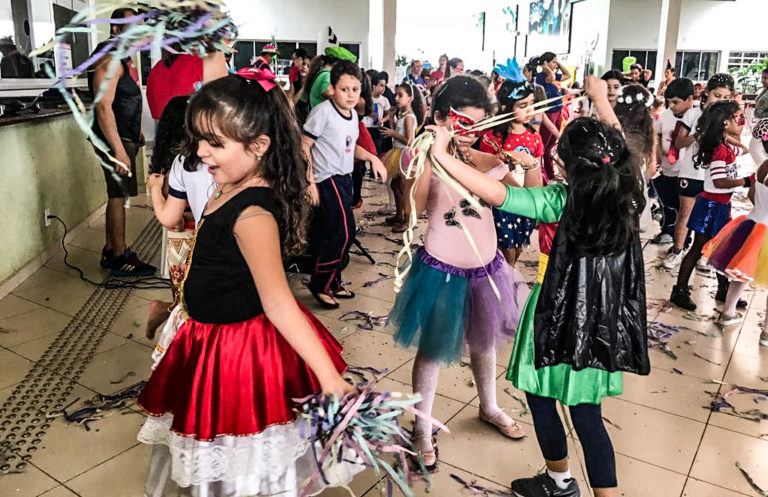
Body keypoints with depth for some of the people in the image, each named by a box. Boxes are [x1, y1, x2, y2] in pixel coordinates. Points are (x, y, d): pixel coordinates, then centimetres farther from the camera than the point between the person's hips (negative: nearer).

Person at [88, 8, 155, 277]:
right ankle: (119, 258, 3)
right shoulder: (109, 61, -16)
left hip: (125, 138, 10)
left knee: (117, 194, 14)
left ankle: (112, 249, 25)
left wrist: (136, 133, 22)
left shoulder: (124, 60, 16)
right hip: (114, 140, -10)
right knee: (118, 195, -5)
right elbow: (103, 107, -24)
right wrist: (119, 151, -28)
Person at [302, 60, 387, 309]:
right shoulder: (323, 111, -14)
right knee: (343, 231, -13)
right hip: (327, 179, -8)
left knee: (335, 234, 14)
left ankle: (332, 282, 28)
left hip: (344, 178, 8)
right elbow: (304, 146, -15)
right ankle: (319, 284, 2)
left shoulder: (352, 114, 10)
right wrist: (309, 182, -18)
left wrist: (372, 158, 7)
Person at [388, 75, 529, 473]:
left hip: (485, 267, 5)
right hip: (441, 269, -5)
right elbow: (413, 208, -29)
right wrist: (433, 156, -33)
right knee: (432, 349, 9)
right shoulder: (427, 160, -13)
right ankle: (422, 429, 28)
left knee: (483, 342, 23)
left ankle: (489, 408, 48)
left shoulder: (488, 162, -1)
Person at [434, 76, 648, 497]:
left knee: (540, 397, 18)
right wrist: (601, 99, 28)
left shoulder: (562, 201, -21)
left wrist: (441, 155, -24)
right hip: (603, 319, 5)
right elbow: (617, 148, 14)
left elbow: (496, 194, -28)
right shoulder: (625, 191, -6)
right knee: (586, 412, 14)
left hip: (563, 316, -5)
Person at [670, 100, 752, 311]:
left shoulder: (728, 148, 7)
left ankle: (723, 290, 31)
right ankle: (679, 291, 8)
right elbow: (719, 182, -27)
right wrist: (746, 181, -20)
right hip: (711, 205, -9)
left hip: (721, 206, 9)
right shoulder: (720, 150, -22)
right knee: (698, 249, -1)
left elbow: (743, 150, 31)